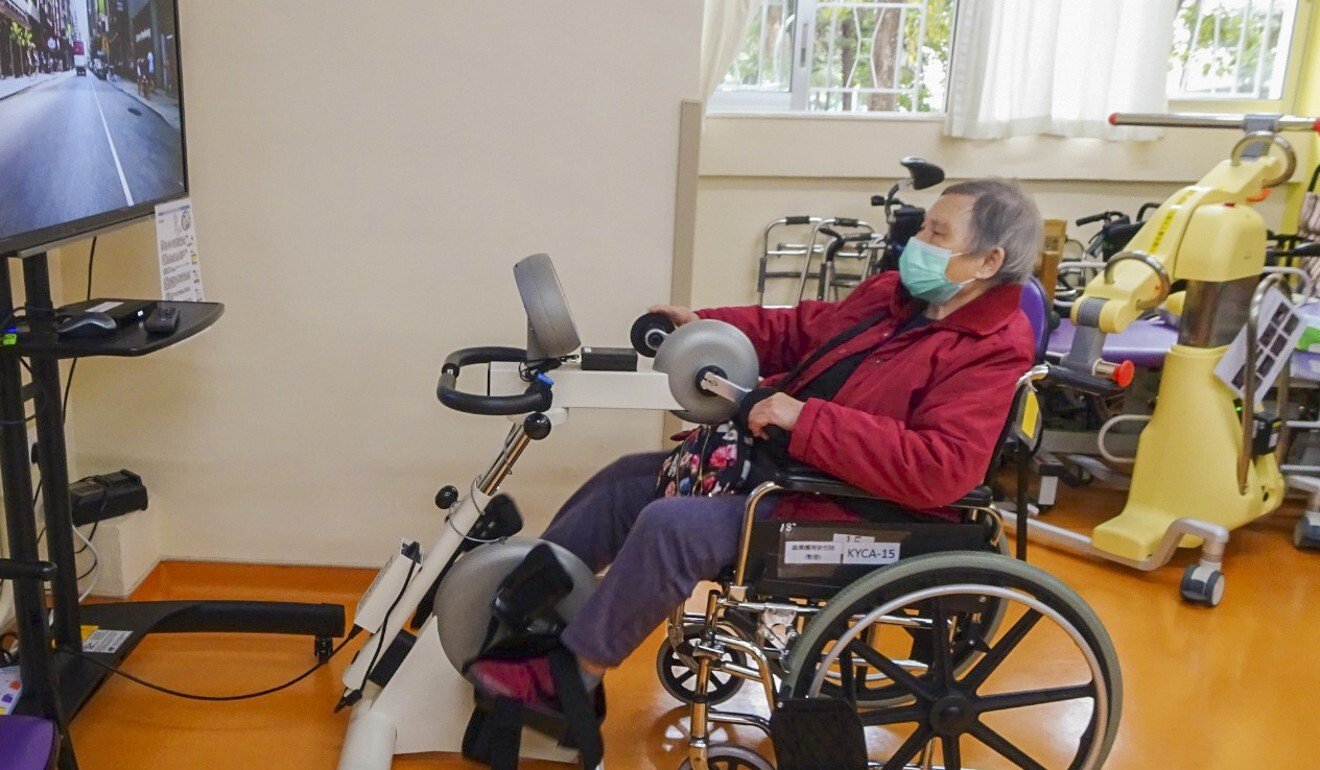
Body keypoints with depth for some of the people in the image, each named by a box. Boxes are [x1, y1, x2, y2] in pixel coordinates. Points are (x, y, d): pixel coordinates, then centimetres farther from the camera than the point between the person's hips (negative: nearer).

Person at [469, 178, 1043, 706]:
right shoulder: (892, 294, 10)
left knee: (672, 525, -26)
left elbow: (939, 468, -30)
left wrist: (805, 418, -31)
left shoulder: (993, 352, -17)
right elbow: (802, 329, 22)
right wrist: (704, 324, 10)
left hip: (842, 512, -10)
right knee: (628, 480, 10)